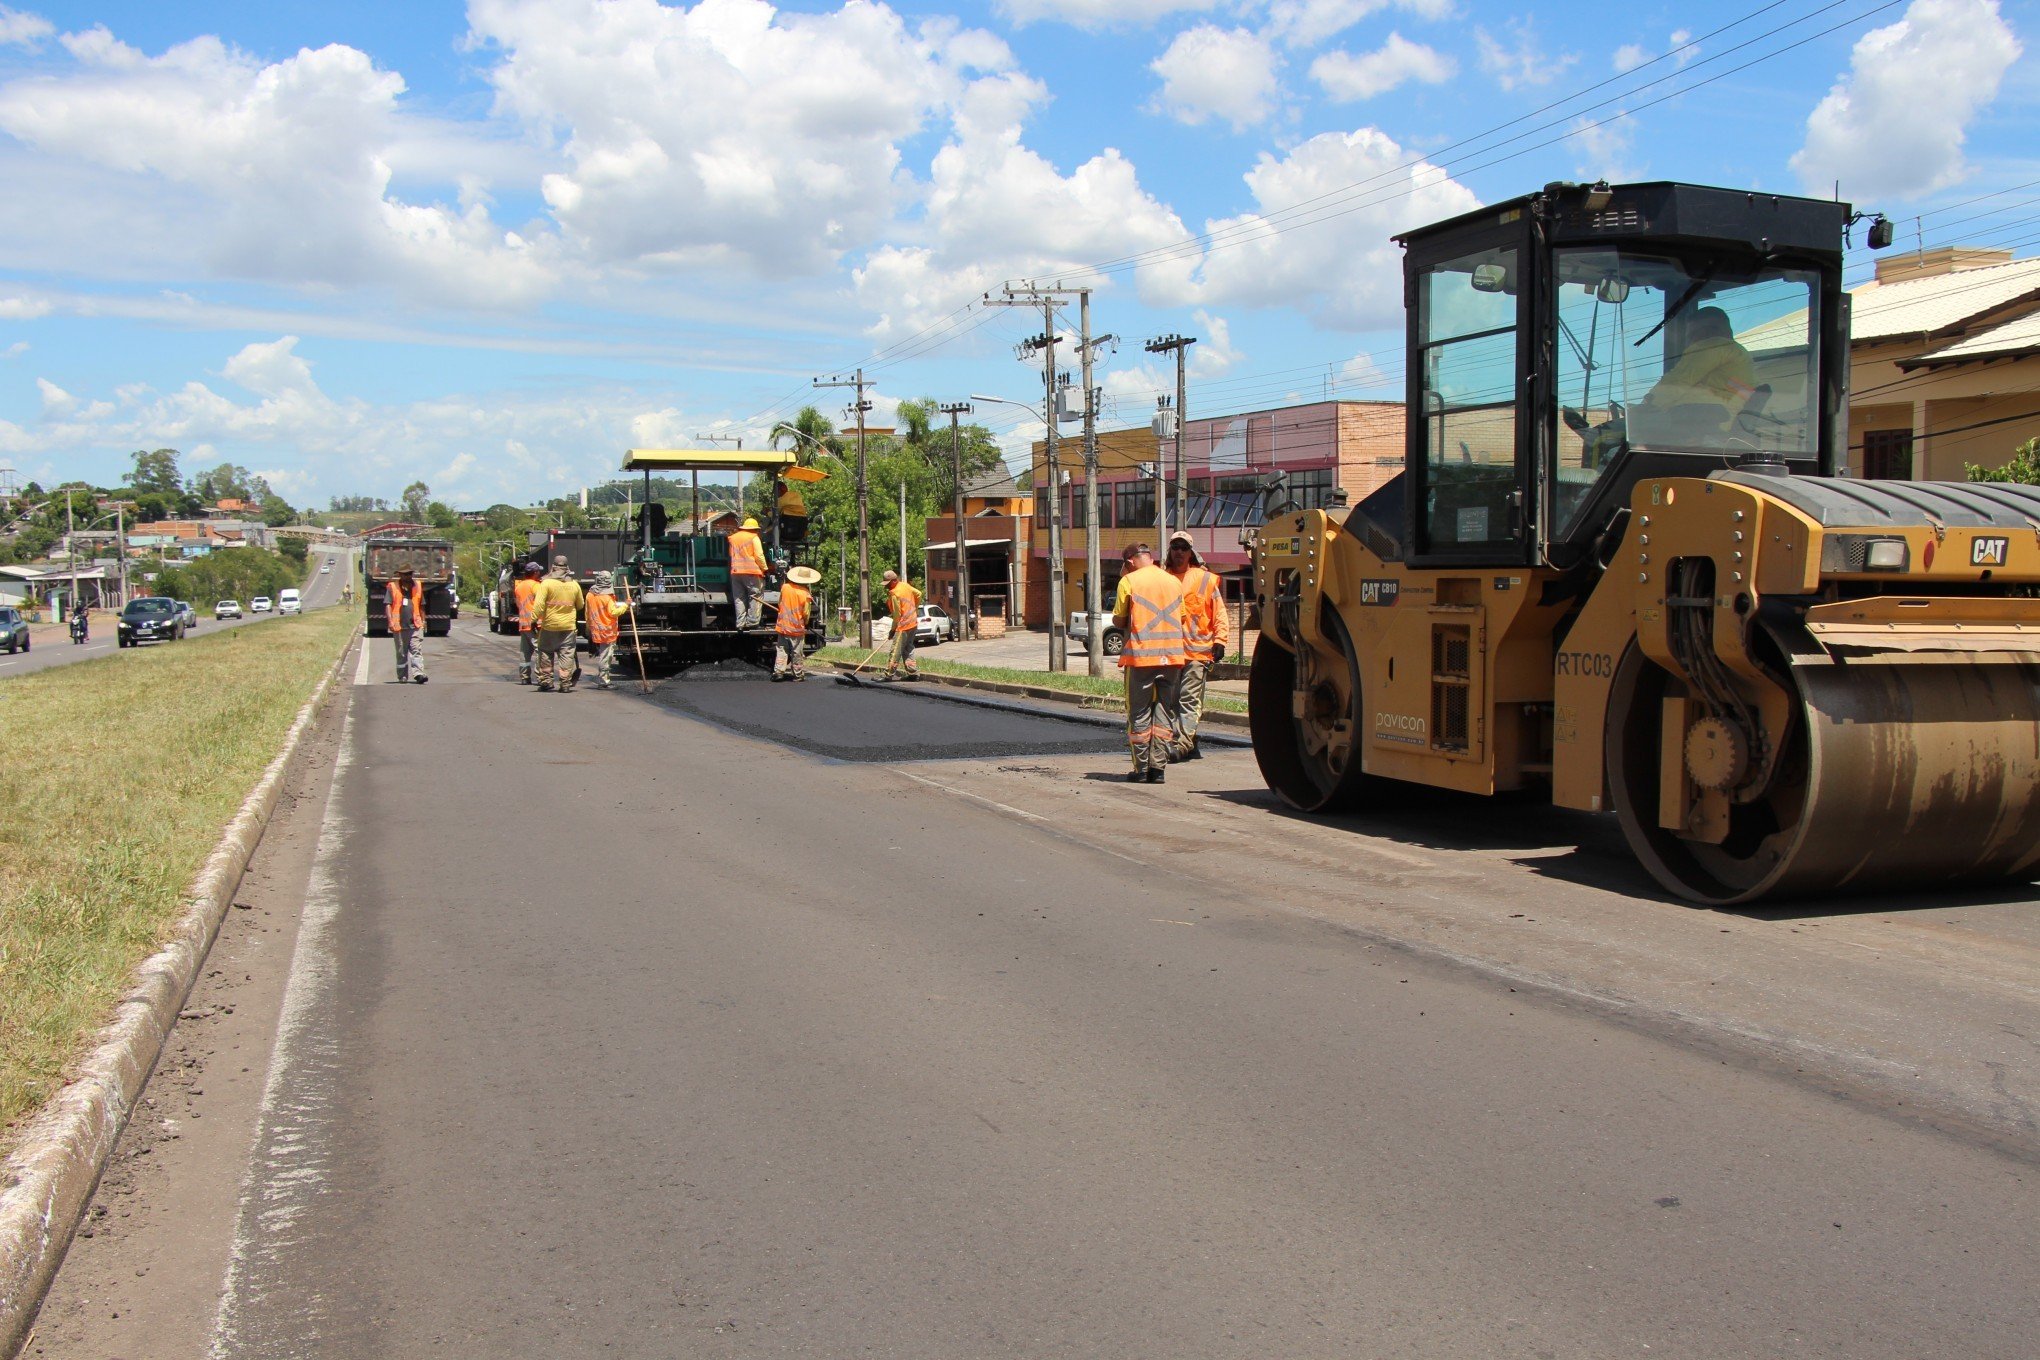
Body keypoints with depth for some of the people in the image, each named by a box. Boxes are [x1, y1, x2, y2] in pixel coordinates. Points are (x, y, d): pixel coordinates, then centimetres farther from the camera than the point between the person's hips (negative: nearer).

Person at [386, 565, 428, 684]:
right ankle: (402, 676, 13)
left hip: (415, 624, 1)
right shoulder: (393, 587, 5)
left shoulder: (418, 586, 14)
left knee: (416, 650, -11)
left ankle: (418, 673, -20)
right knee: (401, 652, 7)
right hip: (399, 625, -1)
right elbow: (387, 605, -2)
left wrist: (423, 621, 19)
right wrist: (390, 621, -14)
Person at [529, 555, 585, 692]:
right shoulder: (574, 584, 4)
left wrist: (534, 619, -11)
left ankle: (546, 680, 14)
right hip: (568, 625, 2)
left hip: (549, 625, -2)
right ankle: (565, 684, -1)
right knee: (566, 655, 3)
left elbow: (539, 604, -15)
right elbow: (580, 606, 16)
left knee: (546, 653, 13)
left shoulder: (547, 583, -8)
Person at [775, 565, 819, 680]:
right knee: (797, 653, 7)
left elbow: (779, 604, 9)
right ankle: (798, 674, 14)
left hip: (783, 626, 3)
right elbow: (806, 613, -9)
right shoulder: (806, 594, -15)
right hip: (797, 627, -3)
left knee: (782, 650, 10)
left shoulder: (785, 587, -4)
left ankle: (778, 671, 4)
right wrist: (805, 623, 11)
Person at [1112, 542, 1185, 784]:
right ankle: (1158, 767, 8)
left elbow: (1118, 619, -2)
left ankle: (1141, 769, 5)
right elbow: (1181, 618, 16)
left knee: (1139, 713, 4)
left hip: (1141, 654, -4)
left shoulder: (1129, 581, -3)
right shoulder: (1174, 582, 11)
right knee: (1164, 711, 9)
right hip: (1172, 654, 4)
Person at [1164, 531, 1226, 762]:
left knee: (1189, 699, -11)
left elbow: (1219, 612, 5)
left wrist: (1219, 641, -5)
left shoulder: (1205, 578, 5)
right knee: (1173, 700, 6)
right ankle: (1191, 746, 15)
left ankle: (1181, 745, -18)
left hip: (1197, 649, -4)